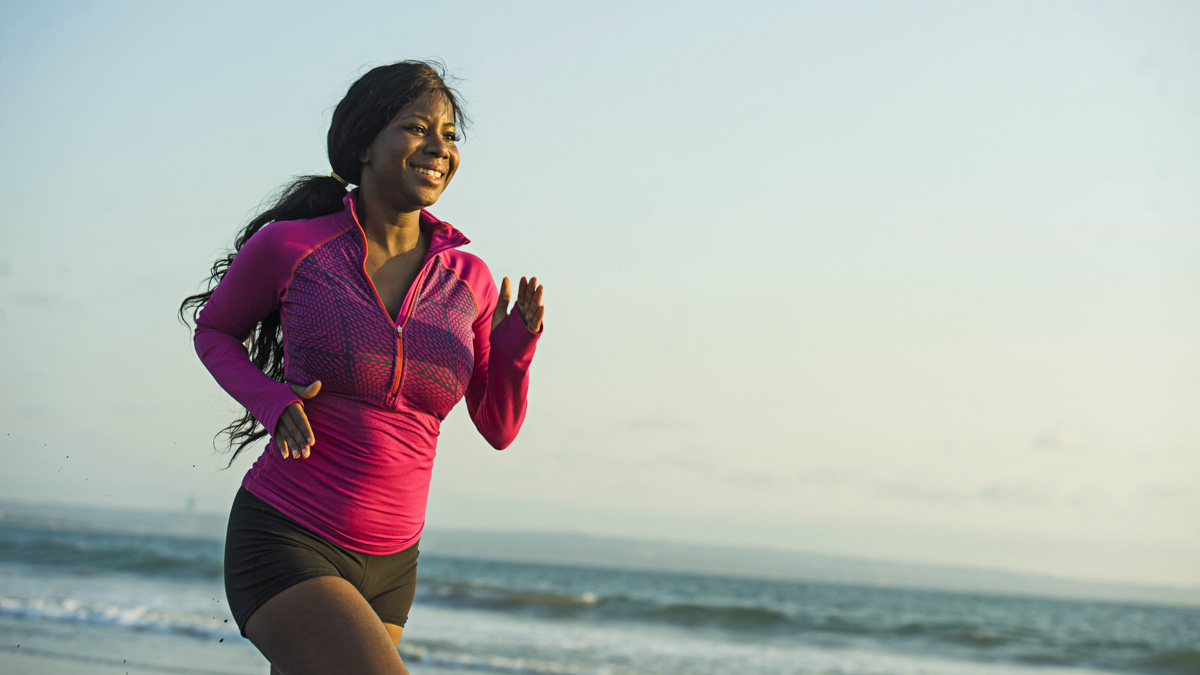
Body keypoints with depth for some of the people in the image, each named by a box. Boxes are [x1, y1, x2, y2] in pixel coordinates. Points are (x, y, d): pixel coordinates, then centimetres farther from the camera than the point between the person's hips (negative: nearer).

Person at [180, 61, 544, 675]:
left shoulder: (469, 282, 2)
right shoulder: (290, 247, -8)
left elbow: (498, 427, 10)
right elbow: (214, 331, 10)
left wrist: (517, 349, -10)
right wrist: (271, 401, -9)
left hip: (387, 571, 5)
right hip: (282, 544, -5)